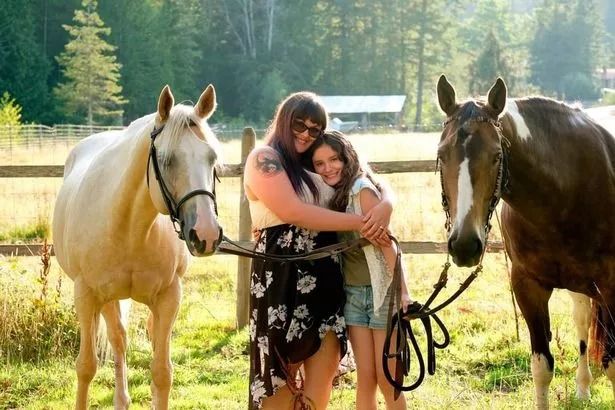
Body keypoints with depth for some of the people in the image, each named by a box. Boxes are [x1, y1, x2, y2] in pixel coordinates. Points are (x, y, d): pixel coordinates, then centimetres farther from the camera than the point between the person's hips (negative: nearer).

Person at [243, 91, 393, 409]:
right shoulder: (264, 159, -4)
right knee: (281, 377, 3)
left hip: (327, 281, 6)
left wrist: (385, 208, -10)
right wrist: (360, 223, -16)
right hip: (283, 279, -6)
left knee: (322, 376, 5)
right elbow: (293, 211, -17)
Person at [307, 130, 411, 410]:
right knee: (365, 379, 7)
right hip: (352, 293, 6)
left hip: (382, 291, -6)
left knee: (388, 381, -2)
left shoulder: (362, 189, -13)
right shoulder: (331, 197, 8)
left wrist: (402, 292, -24)